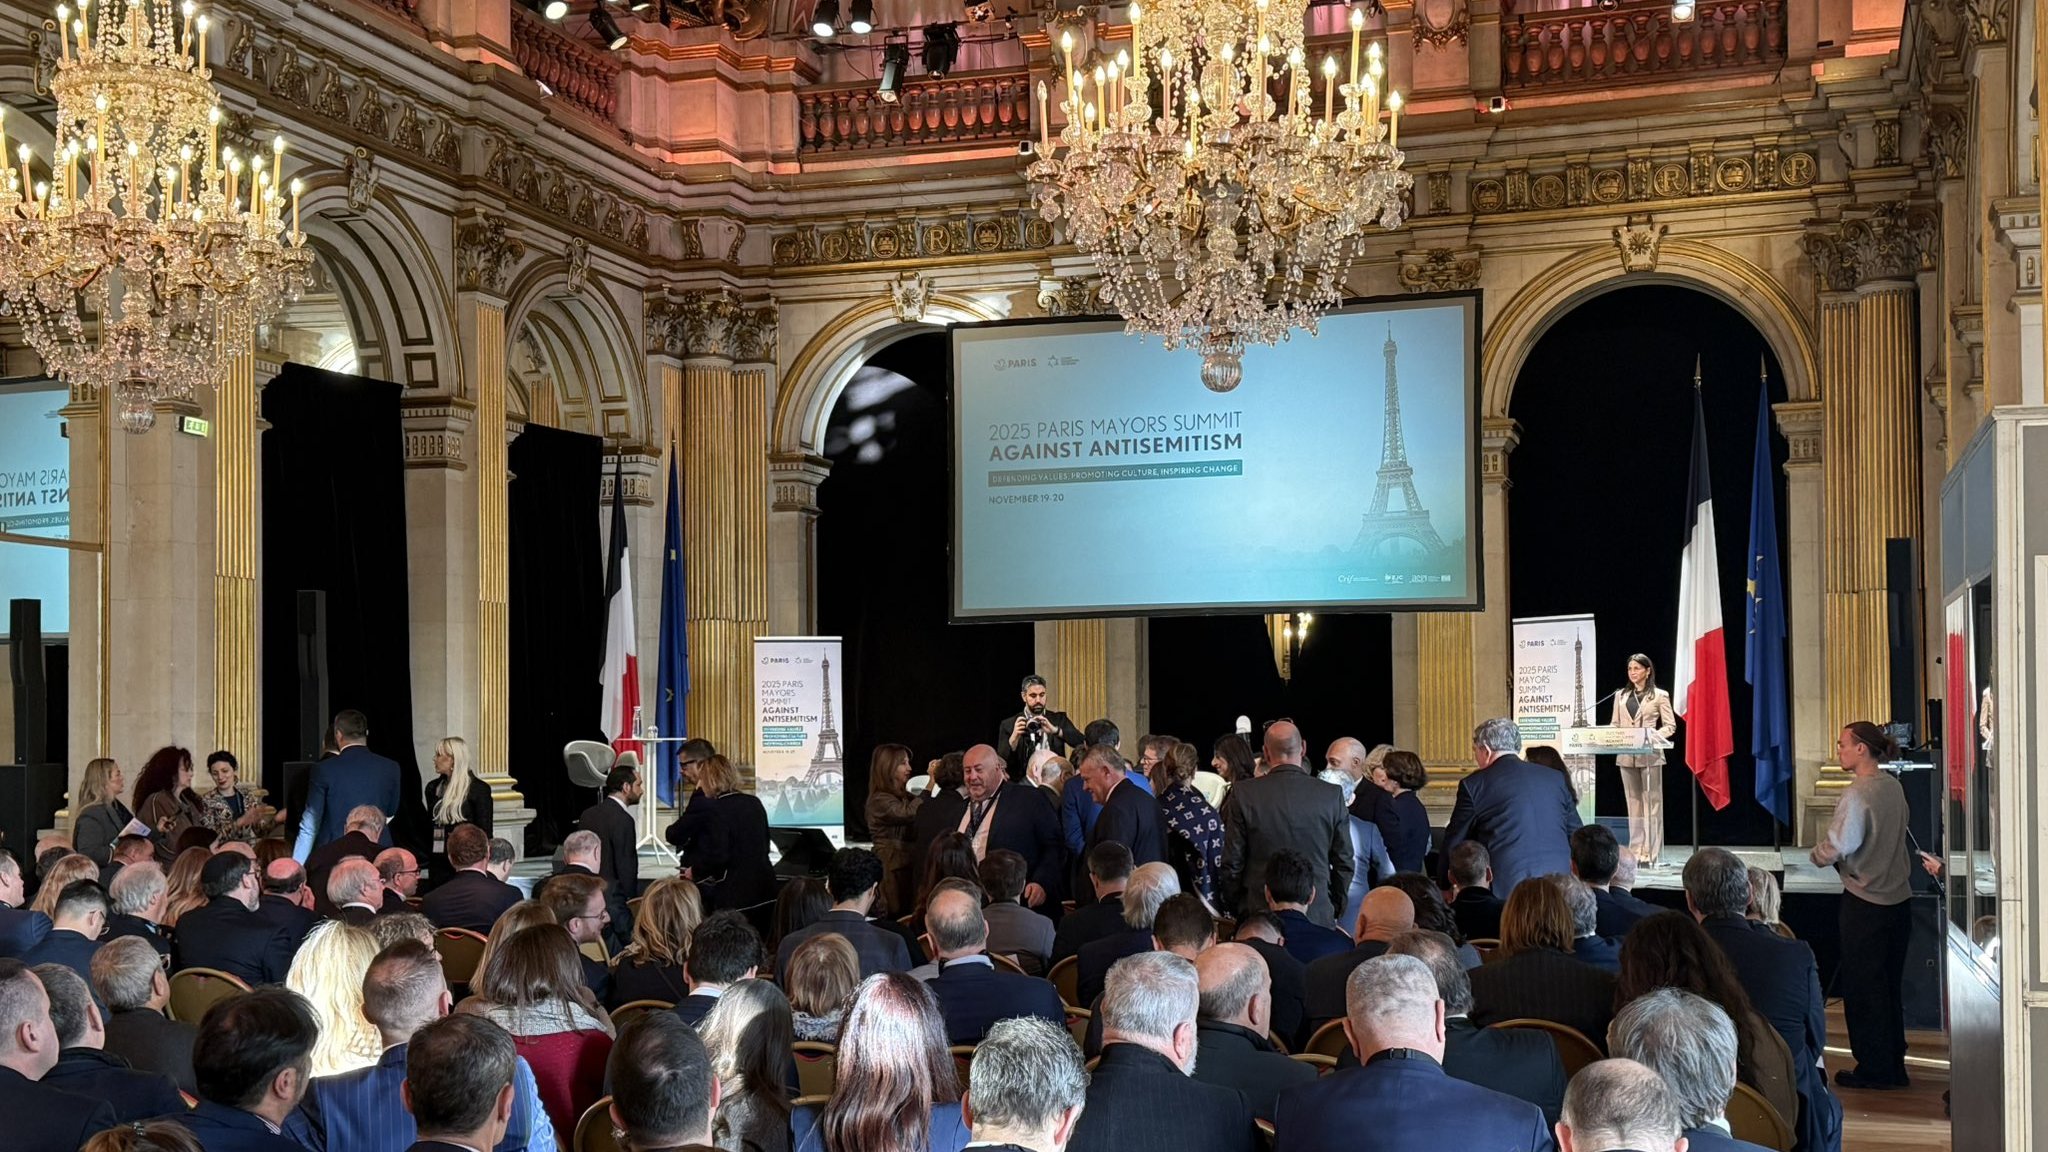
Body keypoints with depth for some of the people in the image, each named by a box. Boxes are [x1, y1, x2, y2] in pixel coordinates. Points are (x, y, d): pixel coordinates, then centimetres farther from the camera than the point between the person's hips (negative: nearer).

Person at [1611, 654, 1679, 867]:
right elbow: (1614, 724, 14)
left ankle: (1651, 852, -2)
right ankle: (1635, 851, 9)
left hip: (1650, 755, -4)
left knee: (1652, 802, -3)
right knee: (1634, 802, 6)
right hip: (1626, 756, 4)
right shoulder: (1620, 696, 15)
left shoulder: (1660, 696, 3)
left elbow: (1670, 726, -1)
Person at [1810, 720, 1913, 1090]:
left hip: (1864, 904, -8)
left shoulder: (1857, 794, -19)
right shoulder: (1893, 786, 6)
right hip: (1897, 897, 8)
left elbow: (1837, 847, -22)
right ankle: (1894, 1066, 22)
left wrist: (1818, 855, 0)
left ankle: (1873, 1069, 10)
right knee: (1889, 985, 16)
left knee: (1863, 988, 4)